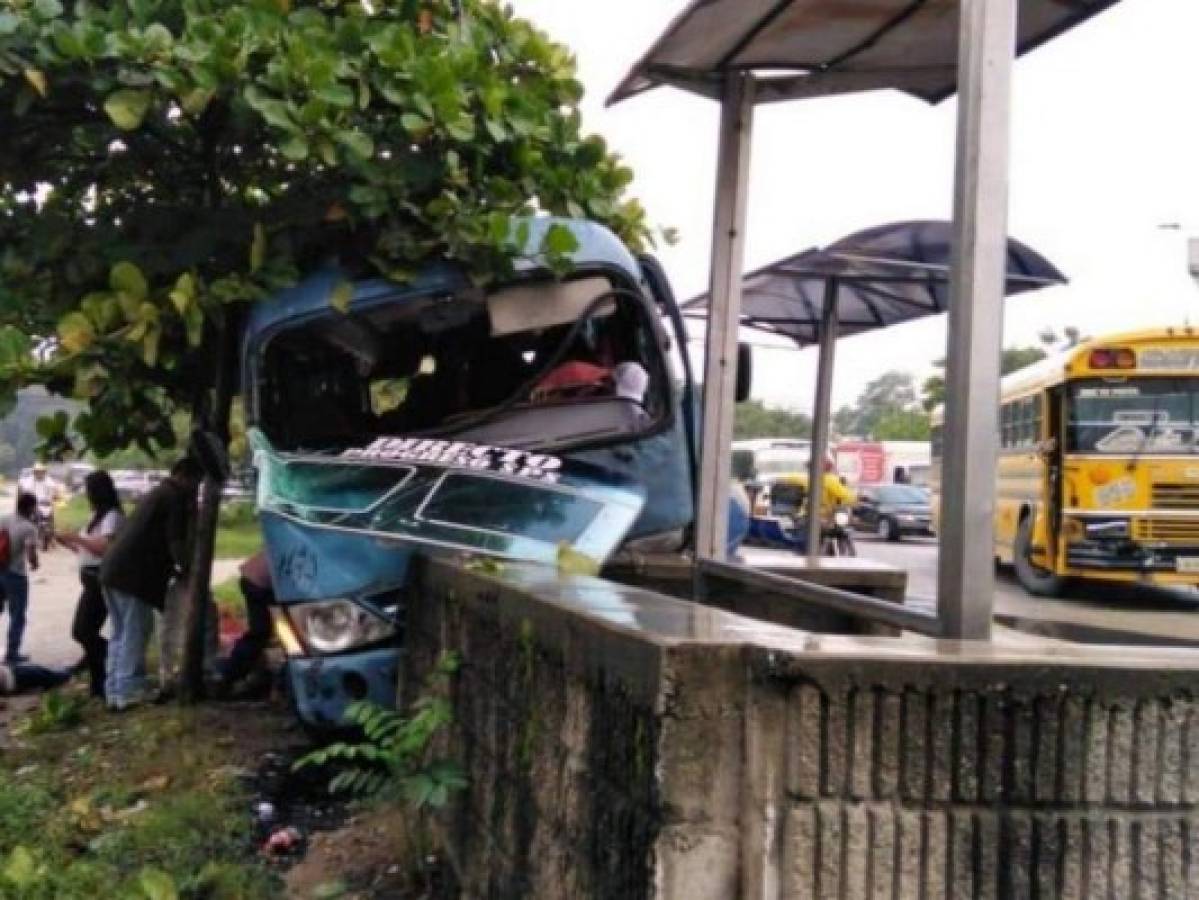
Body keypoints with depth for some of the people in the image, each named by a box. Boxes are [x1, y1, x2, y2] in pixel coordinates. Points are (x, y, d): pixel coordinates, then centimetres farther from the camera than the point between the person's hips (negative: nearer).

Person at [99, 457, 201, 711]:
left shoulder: (159, 493, 24)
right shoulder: (174, 497, -7)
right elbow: (176, 539, -12)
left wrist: (172, 567, 24)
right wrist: (185, 567, 0)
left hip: (114, 569, 10)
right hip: (132, 574, -10)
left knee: (121, 633, 14)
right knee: (136, 631, -6)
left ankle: (114, 691, 17)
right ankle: (129, 691, -7)